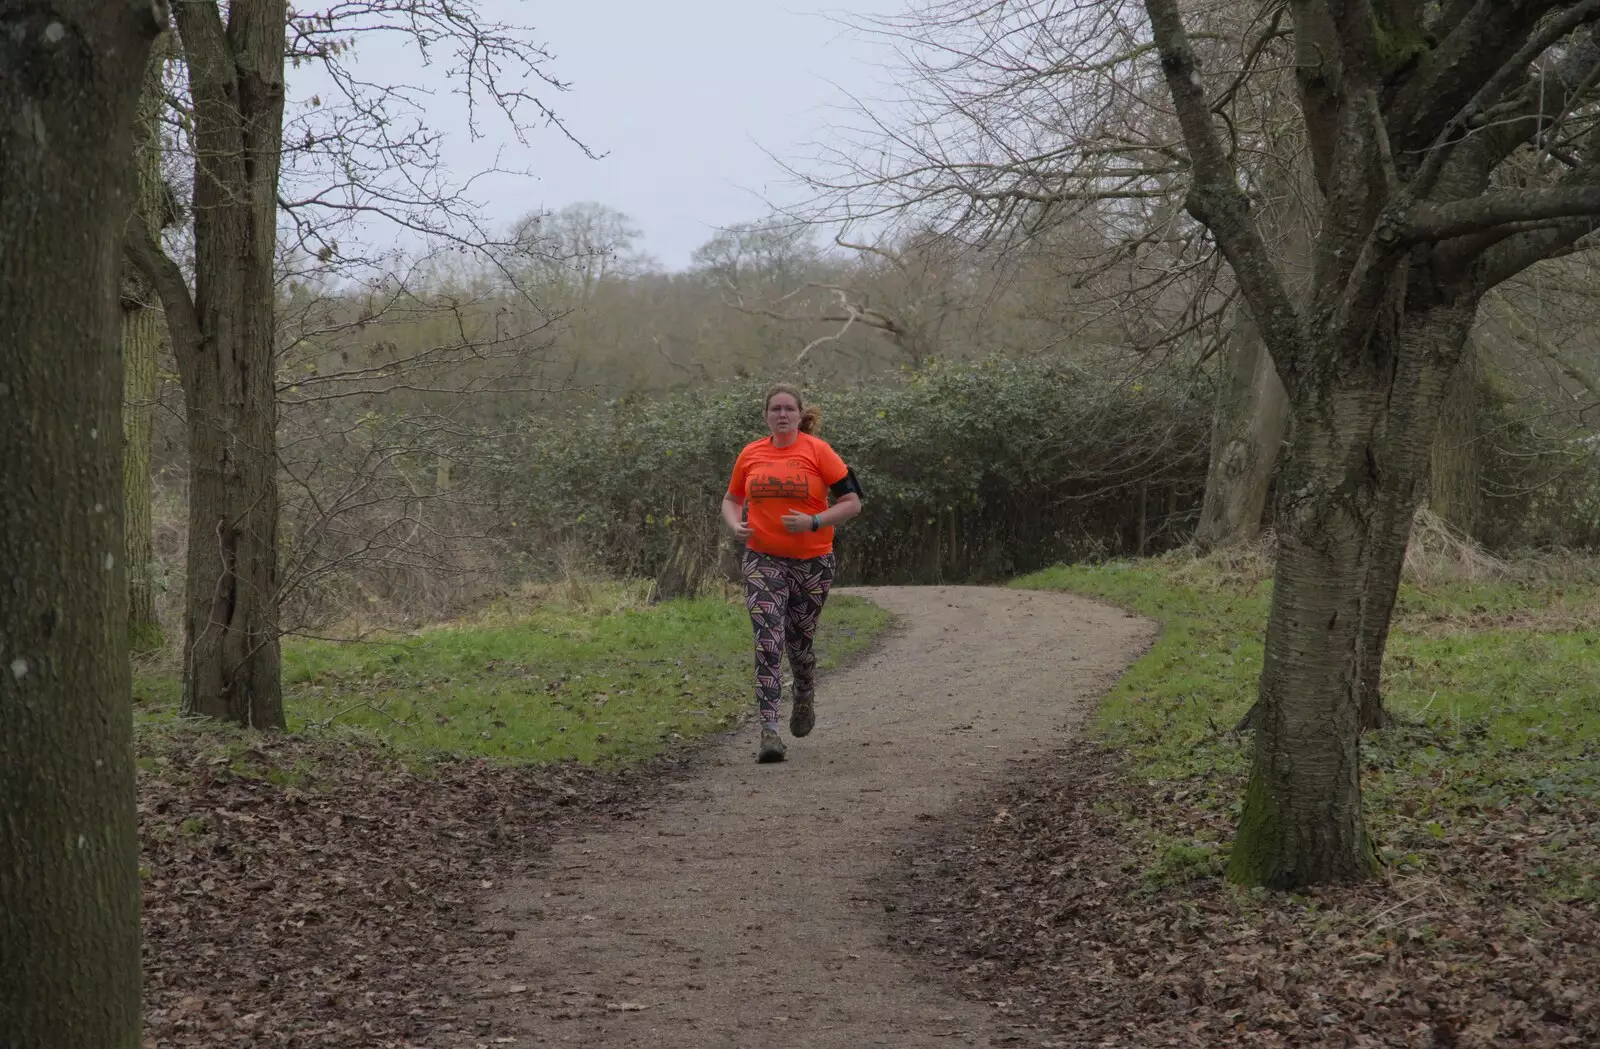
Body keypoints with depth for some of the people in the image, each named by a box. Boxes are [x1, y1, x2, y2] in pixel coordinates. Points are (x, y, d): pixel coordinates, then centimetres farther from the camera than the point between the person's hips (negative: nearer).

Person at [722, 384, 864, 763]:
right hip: (763, 560, 1)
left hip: (812, 560, -1)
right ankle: (769, 731, -18)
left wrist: (813, 522, -18)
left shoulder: (817, 451, -5)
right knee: (768, 642, -14)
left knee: (798, 641, 11)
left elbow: (852, 502, -5)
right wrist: (735, 525, -3)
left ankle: (804, 697, 45)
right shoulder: (750, 454, 5)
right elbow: (731, 499, 19)